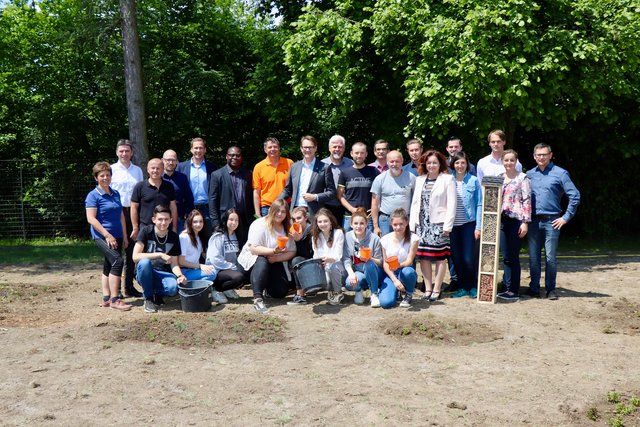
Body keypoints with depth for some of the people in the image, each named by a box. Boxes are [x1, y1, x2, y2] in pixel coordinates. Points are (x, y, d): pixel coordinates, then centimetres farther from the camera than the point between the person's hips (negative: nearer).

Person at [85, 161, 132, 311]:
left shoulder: (115, 194, 12)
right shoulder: (93, 196, -7)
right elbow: (91, 219, -13)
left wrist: (124, 236, 14)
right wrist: (107, 235, -18)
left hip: (117, 236, 7)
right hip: (102, 236, -7)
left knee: (109, 266, 12)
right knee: (117, 261, -21)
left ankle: (106, 298, 21)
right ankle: (114, 299, -18)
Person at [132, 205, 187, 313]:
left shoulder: (174, 237, 0)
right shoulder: (146, 231, -10)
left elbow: (174, 263, 2)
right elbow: (135, 256, -19)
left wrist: (180, 275, -20)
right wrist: (160, 255, -26)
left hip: (163, 274, 1)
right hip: (144, 273, -1)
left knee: (174, 288, -33)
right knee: (144, 262, -37)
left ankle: (157, 294, 5)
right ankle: (148, 298, -13)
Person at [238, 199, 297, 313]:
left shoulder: (287, 229, -1)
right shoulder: (260, 224, -18)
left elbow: (292, 252, -6)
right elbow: (253, 249, -26)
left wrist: (276, 258, -24)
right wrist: (273, 251, -39)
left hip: (275, 262, 5)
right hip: (253, 258, -5)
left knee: (281, 292, -10)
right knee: (262, 262, -40)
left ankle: (266, 283, 25)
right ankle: (257, 298, -43)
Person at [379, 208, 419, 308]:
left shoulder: (413, 239, -8)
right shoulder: (385, 239, -3)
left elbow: (409, 261, -12)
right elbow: (385, 263, -3)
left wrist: (398, 265, -34)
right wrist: (395, 280, -16)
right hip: (391, 274, 1)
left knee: (407, 271, -40)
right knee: (385, 302, -24)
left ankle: (408, 295, -5)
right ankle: (397, 291, 15)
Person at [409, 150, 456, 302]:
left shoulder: (448, 179, 0)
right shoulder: (420, 180, 15)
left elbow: (451, 205, -5)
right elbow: (415, 203, 15)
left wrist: (447, 226, -11)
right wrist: (412, 224, 8)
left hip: (439, 224, -5)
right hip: (422, 224, 5)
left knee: (439, 258, -1)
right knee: (423, 257, 5)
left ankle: (436, 289, 6)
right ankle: (428, 289, 13)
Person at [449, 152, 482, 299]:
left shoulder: (473, 181, -2)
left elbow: (479, 205, -1)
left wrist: (478, 227, -6)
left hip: (469, 224, -2)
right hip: (452, 225, 3)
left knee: (468, 259, -6)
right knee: (457, 259, 5)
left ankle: (473, 286, 14)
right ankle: (463, 287, 19)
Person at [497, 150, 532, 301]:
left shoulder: (522, 178, -2)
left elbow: (527, 200, -6)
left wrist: (525, 222, -12)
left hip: (516, 220, -5)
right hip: (501, 219, 5)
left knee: (513, 256, -2)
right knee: (506, 257, 8)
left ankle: (514, 291, 5)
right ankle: (507, 288, 14)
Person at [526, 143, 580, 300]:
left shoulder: (560, 173, -1)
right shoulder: (529, 174, 11)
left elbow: (575, 196, -3)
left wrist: (566, 217, -5)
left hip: (551, 222, -3)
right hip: (533, 221, 3)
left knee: (550, 257, -1)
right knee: (533, 257, 6)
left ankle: (551, 289, 11)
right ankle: (534, 288, 15)